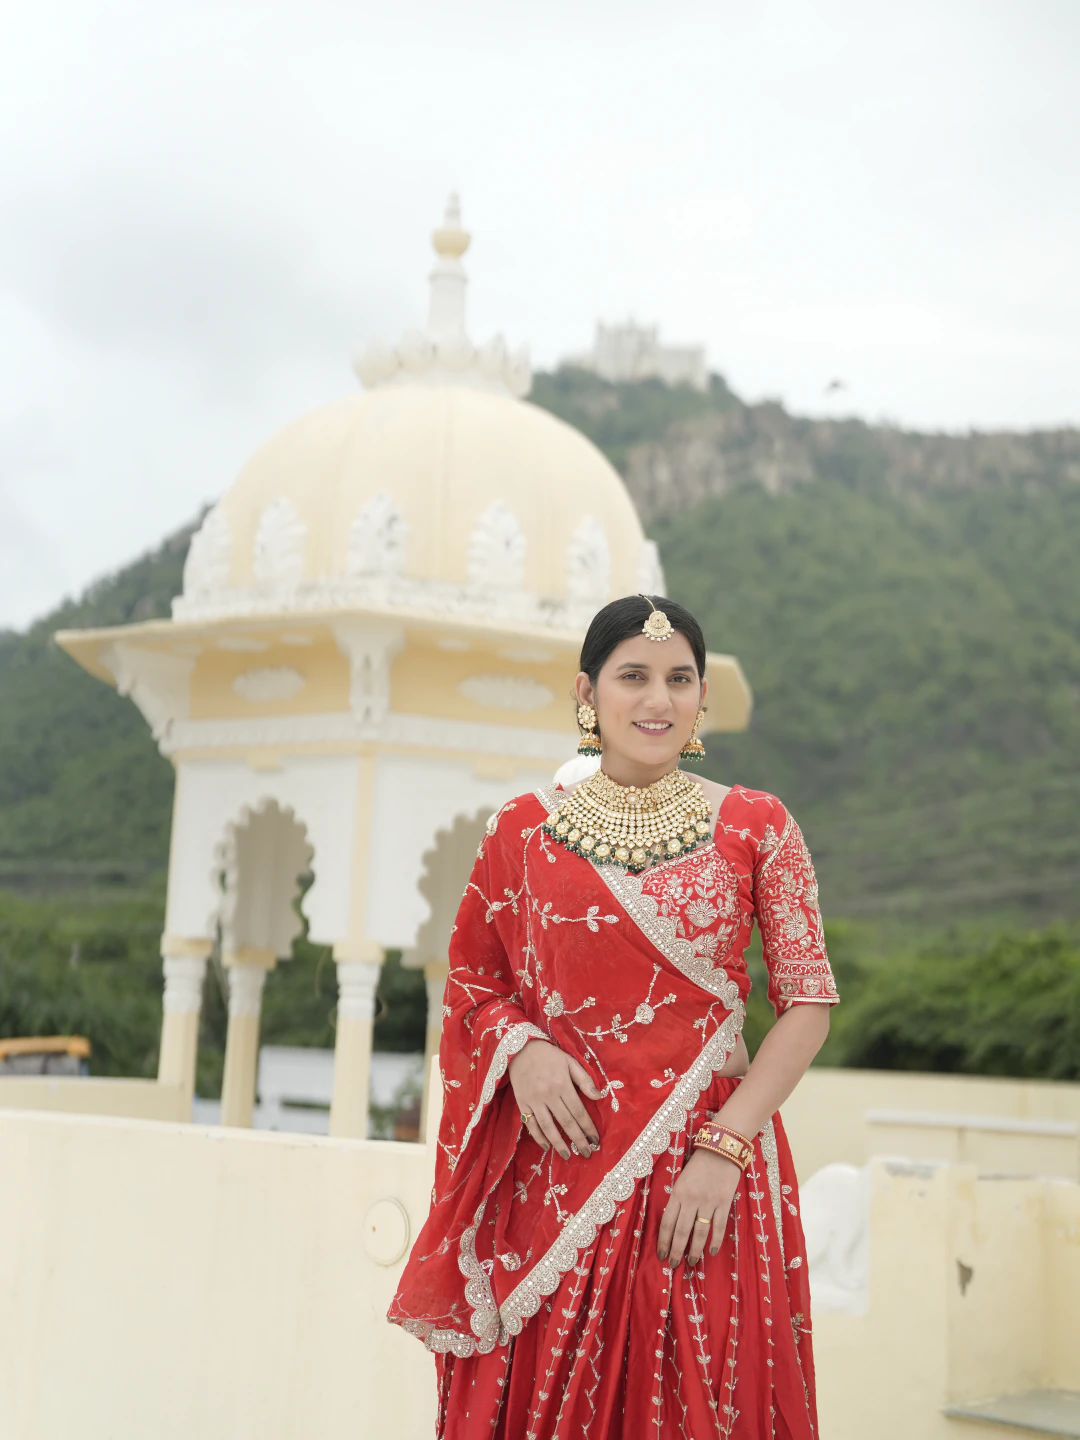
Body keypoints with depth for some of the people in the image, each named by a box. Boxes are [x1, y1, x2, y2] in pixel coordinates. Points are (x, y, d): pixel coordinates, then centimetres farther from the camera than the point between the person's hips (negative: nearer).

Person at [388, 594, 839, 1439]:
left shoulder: (755, 826, 2)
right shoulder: (523, 830, 6)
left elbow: (808, 1004, 0)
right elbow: (472, 982, 14)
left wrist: (727, 1145, -11)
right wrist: (521, 1048, -8)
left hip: (706, 1176, -1)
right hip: (555, 1162, 1)